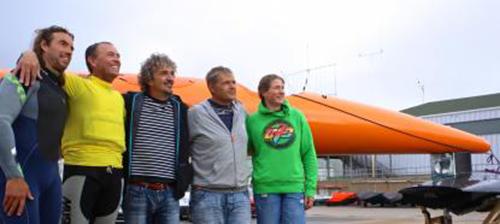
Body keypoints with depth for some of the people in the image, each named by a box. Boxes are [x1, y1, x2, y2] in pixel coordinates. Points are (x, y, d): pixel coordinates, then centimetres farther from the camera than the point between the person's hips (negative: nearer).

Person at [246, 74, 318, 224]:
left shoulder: (297, 117, 7)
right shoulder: (253, 120, 2)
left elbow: (309, 154, 8)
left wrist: (311, 189, 3)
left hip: (295, 188, 1)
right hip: (265, 189, -1)